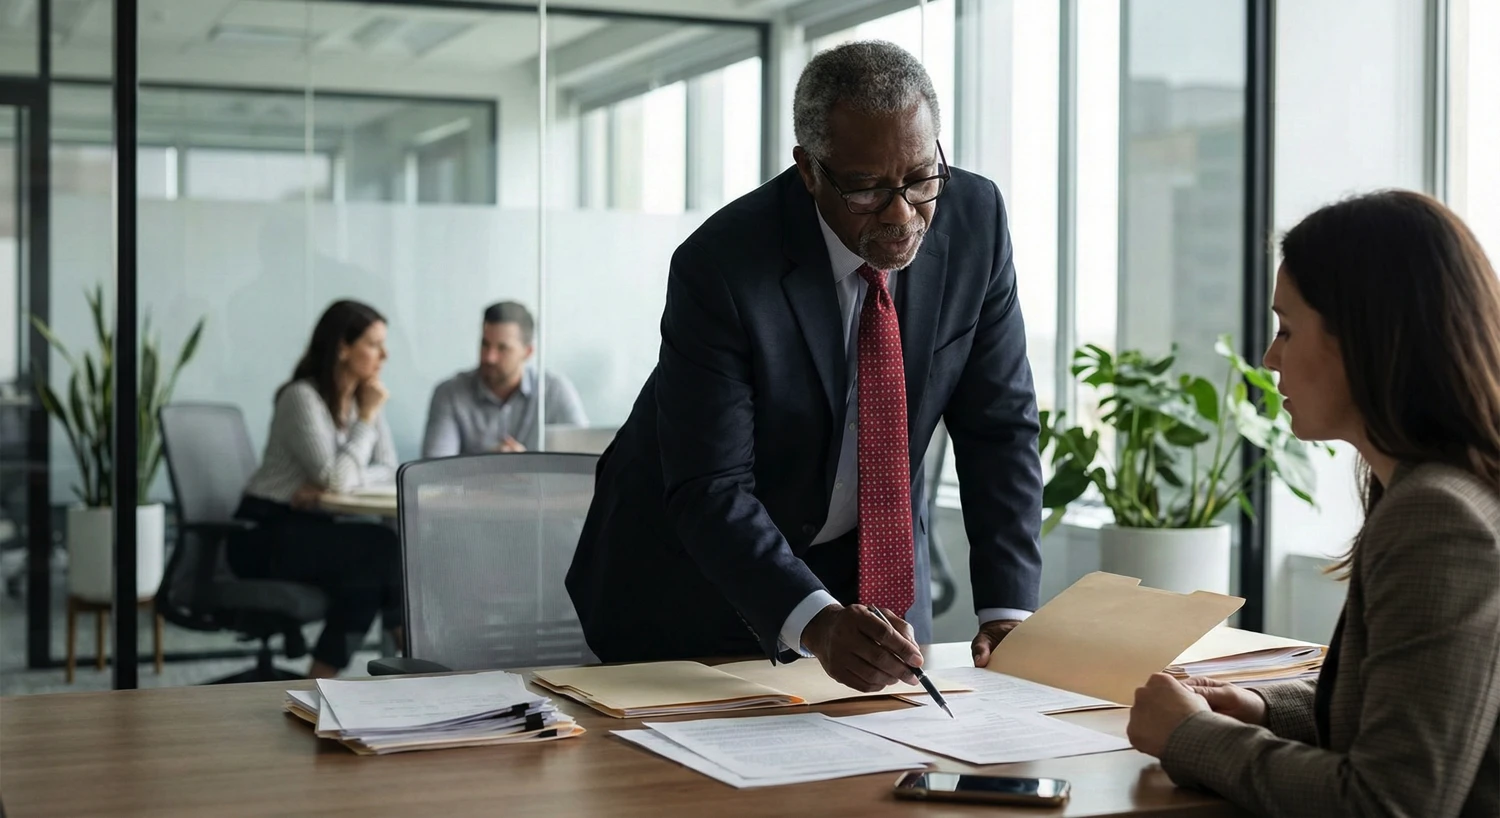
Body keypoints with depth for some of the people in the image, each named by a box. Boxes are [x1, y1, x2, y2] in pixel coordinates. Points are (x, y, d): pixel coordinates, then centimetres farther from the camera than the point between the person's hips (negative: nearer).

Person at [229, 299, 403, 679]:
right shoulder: (302, 398, -16)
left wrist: (326, 486, -15)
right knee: (382, 547, -26)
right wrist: (367, 417, -14)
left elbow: (388, 469, 2)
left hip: (313, 528, 7)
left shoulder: (363, 398, 7)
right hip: (264, 534, -7)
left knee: (366, 579, -23)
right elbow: (337, 478, -23)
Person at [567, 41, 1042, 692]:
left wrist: (1008, 608, -18)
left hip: (869, 565, 4)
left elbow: (999, 426, -9)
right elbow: (711, 489, -29)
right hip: (695, 579, -3)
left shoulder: (974, 219, -14)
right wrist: (815, 620, -45)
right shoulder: (720, 266, -28)